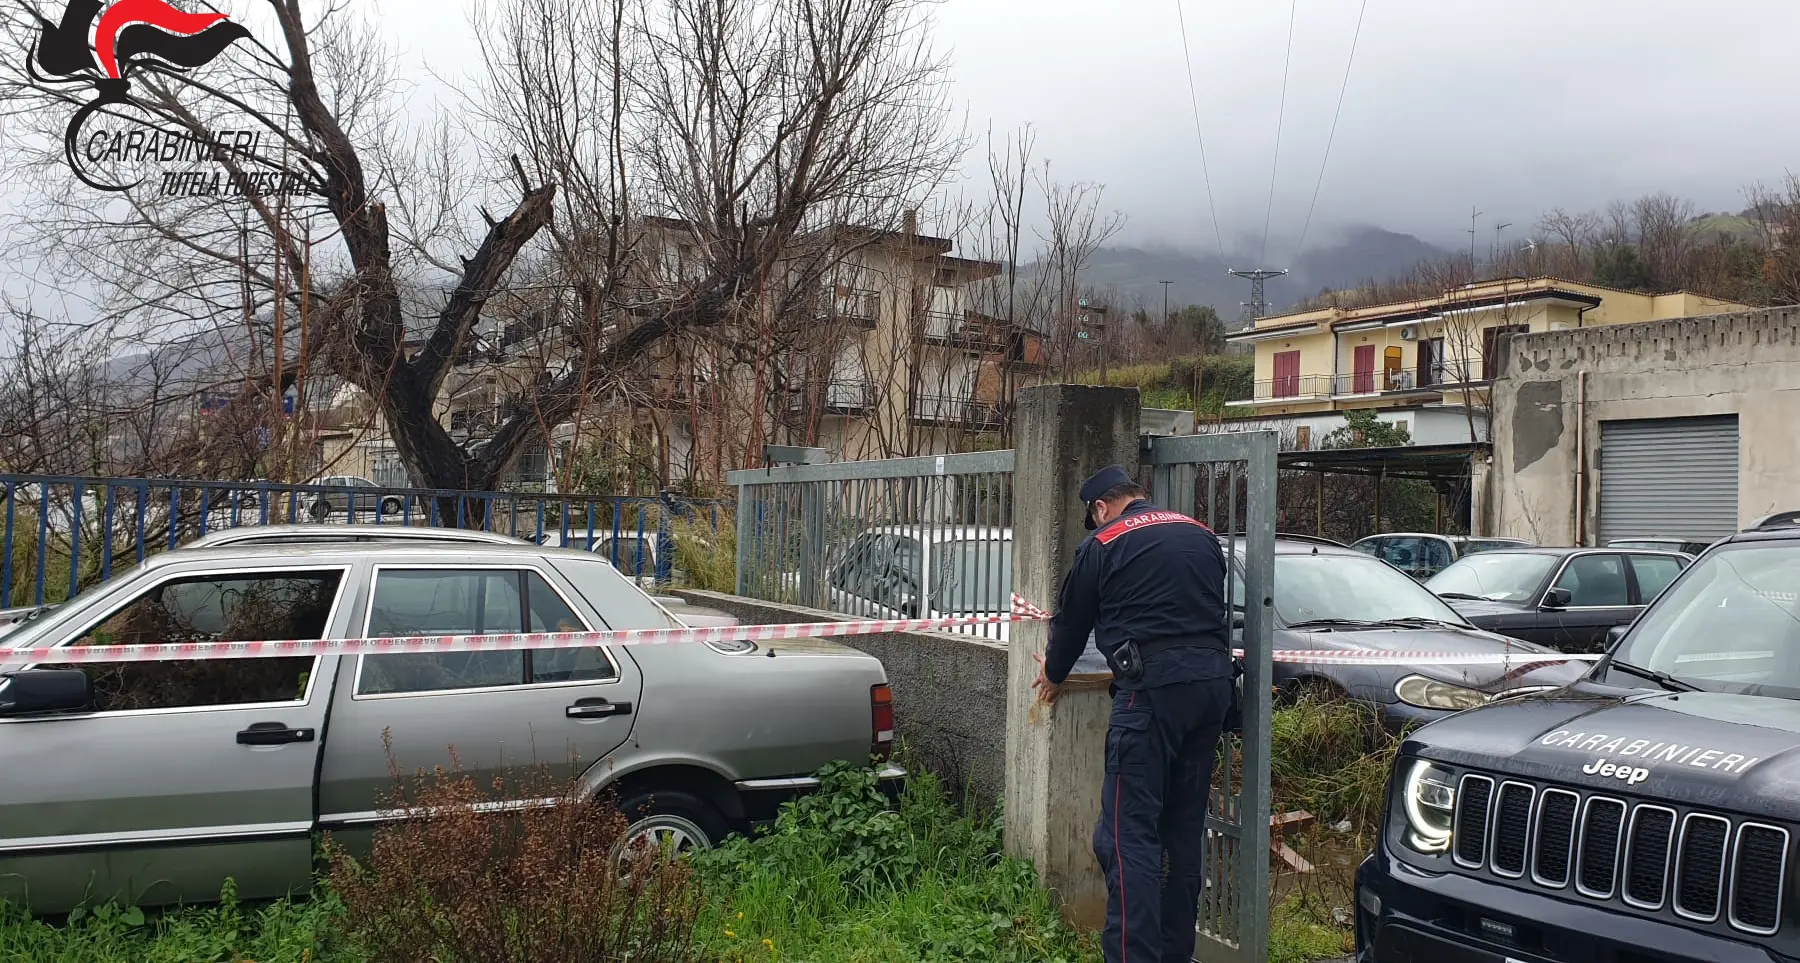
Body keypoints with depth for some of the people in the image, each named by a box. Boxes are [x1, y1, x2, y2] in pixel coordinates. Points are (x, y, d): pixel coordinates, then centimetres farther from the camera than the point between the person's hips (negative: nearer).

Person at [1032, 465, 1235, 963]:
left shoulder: (1104, 544, 2)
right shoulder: (1201, 535, 18)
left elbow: (1074, 618, 12)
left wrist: (1053, 673, 31)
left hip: (1154, 685, -7)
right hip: (1214, 680, 7)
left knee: (1130, 832, -5)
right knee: (1186, 828, 14)